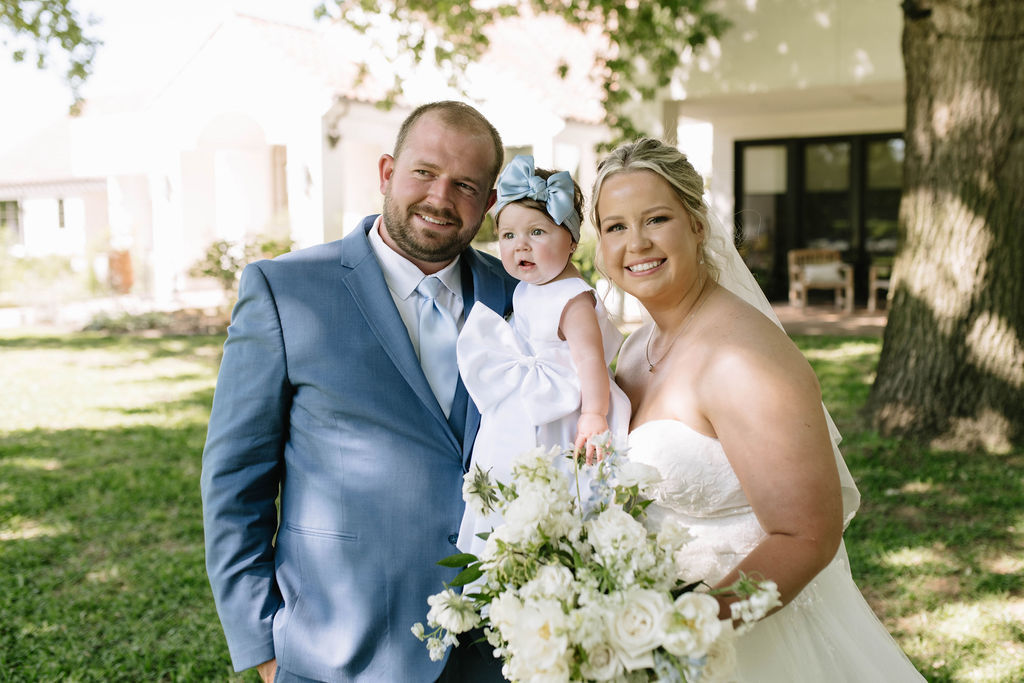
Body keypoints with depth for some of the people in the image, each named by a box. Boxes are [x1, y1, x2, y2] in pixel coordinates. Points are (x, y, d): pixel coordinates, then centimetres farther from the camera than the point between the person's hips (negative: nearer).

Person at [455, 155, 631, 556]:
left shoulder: (572, 299, -21)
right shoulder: (526, 287, 7)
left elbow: (589, 356, -28)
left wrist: (593, 416, -34)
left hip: (548, 431, -9)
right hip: (515, 427, 9)